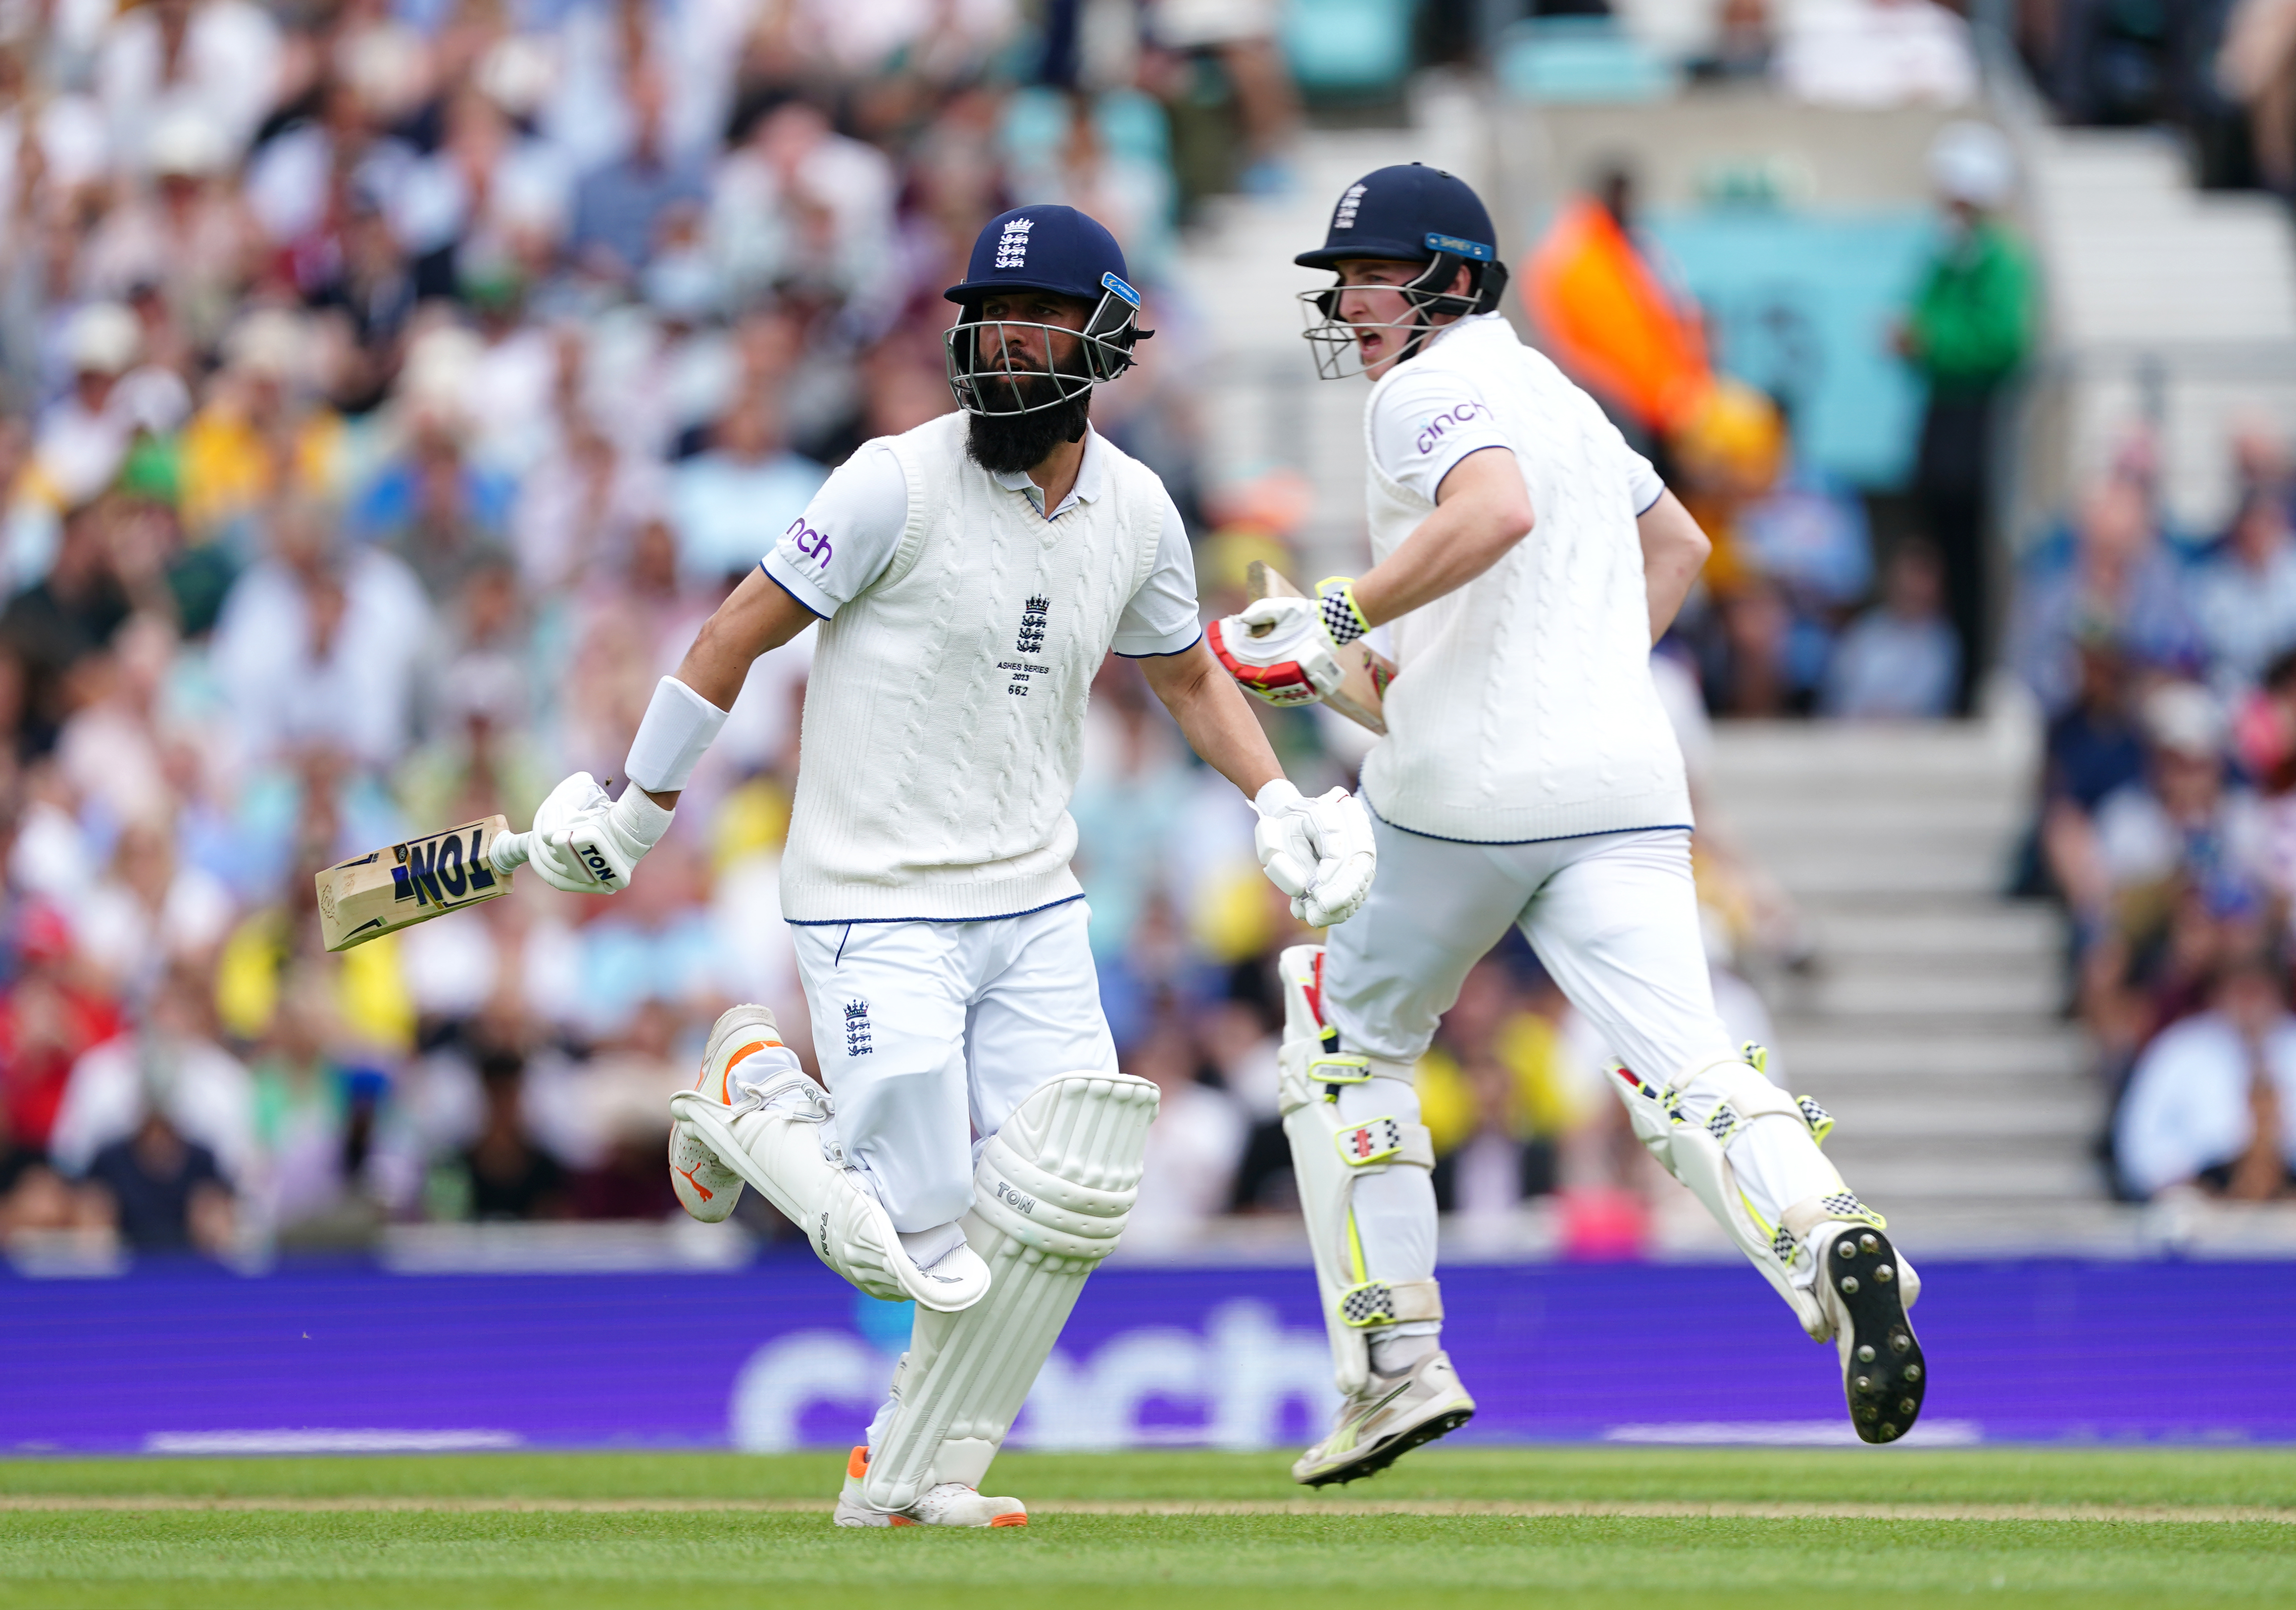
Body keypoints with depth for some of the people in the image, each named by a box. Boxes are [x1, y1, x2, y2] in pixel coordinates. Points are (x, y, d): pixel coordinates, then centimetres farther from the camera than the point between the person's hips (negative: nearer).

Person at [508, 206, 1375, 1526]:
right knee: (926, 1260, -10)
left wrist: (1280, 802, 5)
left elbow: (1188, 673, 21)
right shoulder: (899, 485, -14)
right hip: (880, 912, -5)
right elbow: (738, 636, -7)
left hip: (1034, 910, 6)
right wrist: (636, 816, -3)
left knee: (1059, 1212, -5)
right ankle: (754, 1096, 17)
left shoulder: (1137, 511, 4)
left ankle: (915, 1480, 13)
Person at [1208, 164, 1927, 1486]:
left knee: (1350, 1034, 17)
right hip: (1629, 781, 6)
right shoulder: (1557, 392, 25)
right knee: (1684, 1064, -11)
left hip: (1468, 785, -6)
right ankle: (1830, 1240, -41)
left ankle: (1397, 1363, 13)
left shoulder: (1428, 390, -3)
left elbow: (1496, 510, -24)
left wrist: (1343, 623, -18)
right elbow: (1678, 543, 37)